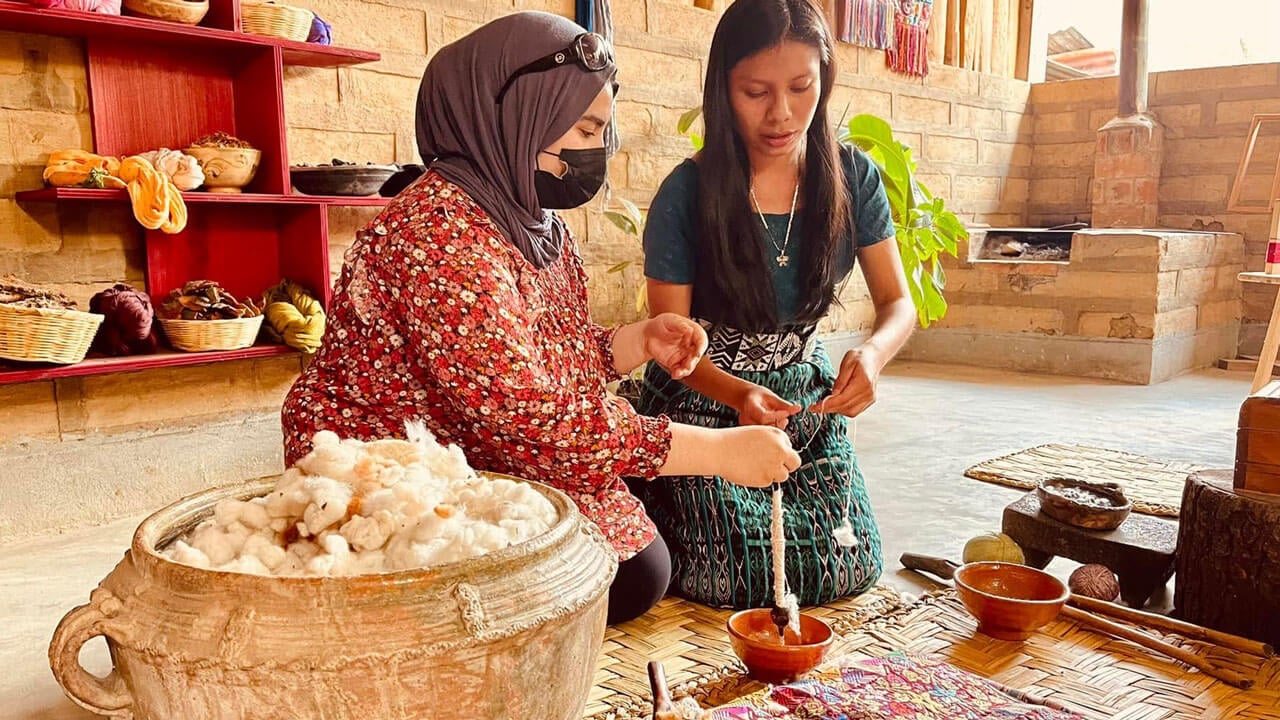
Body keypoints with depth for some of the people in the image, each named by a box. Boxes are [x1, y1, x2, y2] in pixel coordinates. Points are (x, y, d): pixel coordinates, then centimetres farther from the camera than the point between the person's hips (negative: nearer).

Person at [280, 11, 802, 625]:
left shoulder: (536, 220, 4)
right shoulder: (443, 234, -26)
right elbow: (528, 418, -32)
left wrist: (638, 341, -7)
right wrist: (721, 451, -27)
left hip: (498, 471, 8)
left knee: (638, 573, -2)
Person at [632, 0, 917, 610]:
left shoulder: (852, 177, -8)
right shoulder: (687, 194, -18)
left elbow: (898, 303, -4)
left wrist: (873, 352, -29)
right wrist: (739, 396, -33)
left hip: (805, 399, 4)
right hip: (702, 403, -3)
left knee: (847, 571, -9)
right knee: (741, 577, -17)